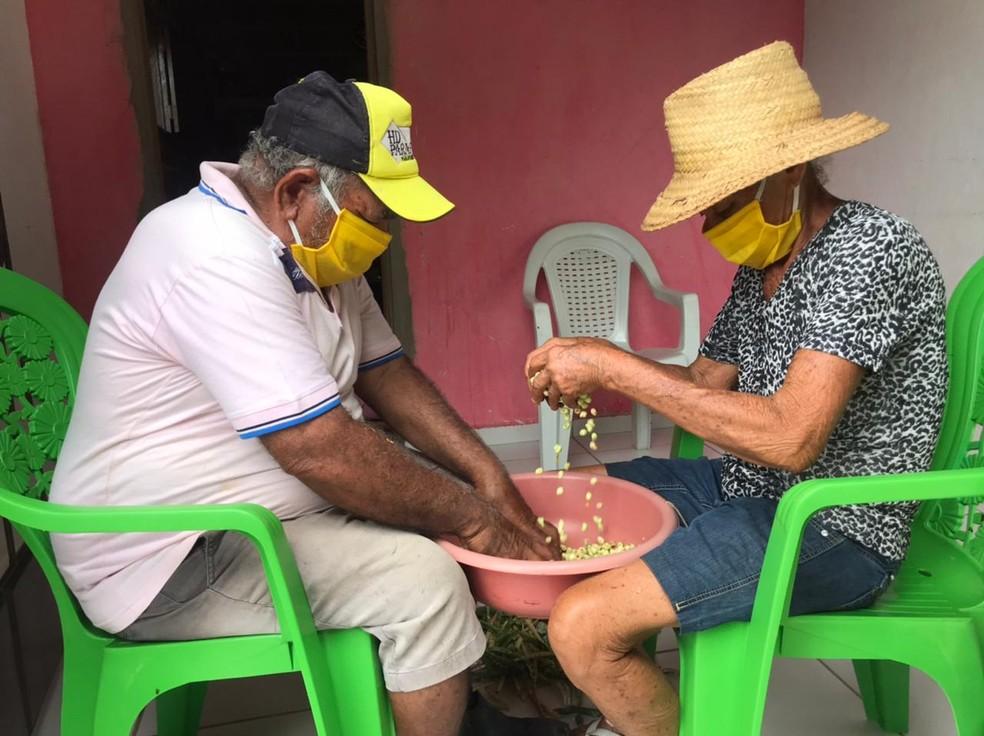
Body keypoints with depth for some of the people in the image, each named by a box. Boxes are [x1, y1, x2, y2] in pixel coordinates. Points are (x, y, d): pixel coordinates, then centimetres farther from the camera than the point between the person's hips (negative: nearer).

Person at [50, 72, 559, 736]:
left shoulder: (308, 242, 4)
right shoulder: (215, 256, -27)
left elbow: (386, 372, 8)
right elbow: (325, 452, -31)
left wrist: (487, 475, -4)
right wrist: (473, 519, -19)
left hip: (267, 502, 10)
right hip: (169, 557, -9)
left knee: (444, 495, 7)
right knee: (422, 579, -23)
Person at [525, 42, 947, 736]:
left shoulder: (871, 248, -20)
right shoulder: (762, 261, 7)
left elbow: (791, 437, -29)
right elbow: (707, 384, 13)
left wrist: (616, 366, -25)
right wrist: (599, 366, -5)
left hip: (834, 529, -9)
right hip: (746, 489, 9)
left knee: (583, 624, -24)